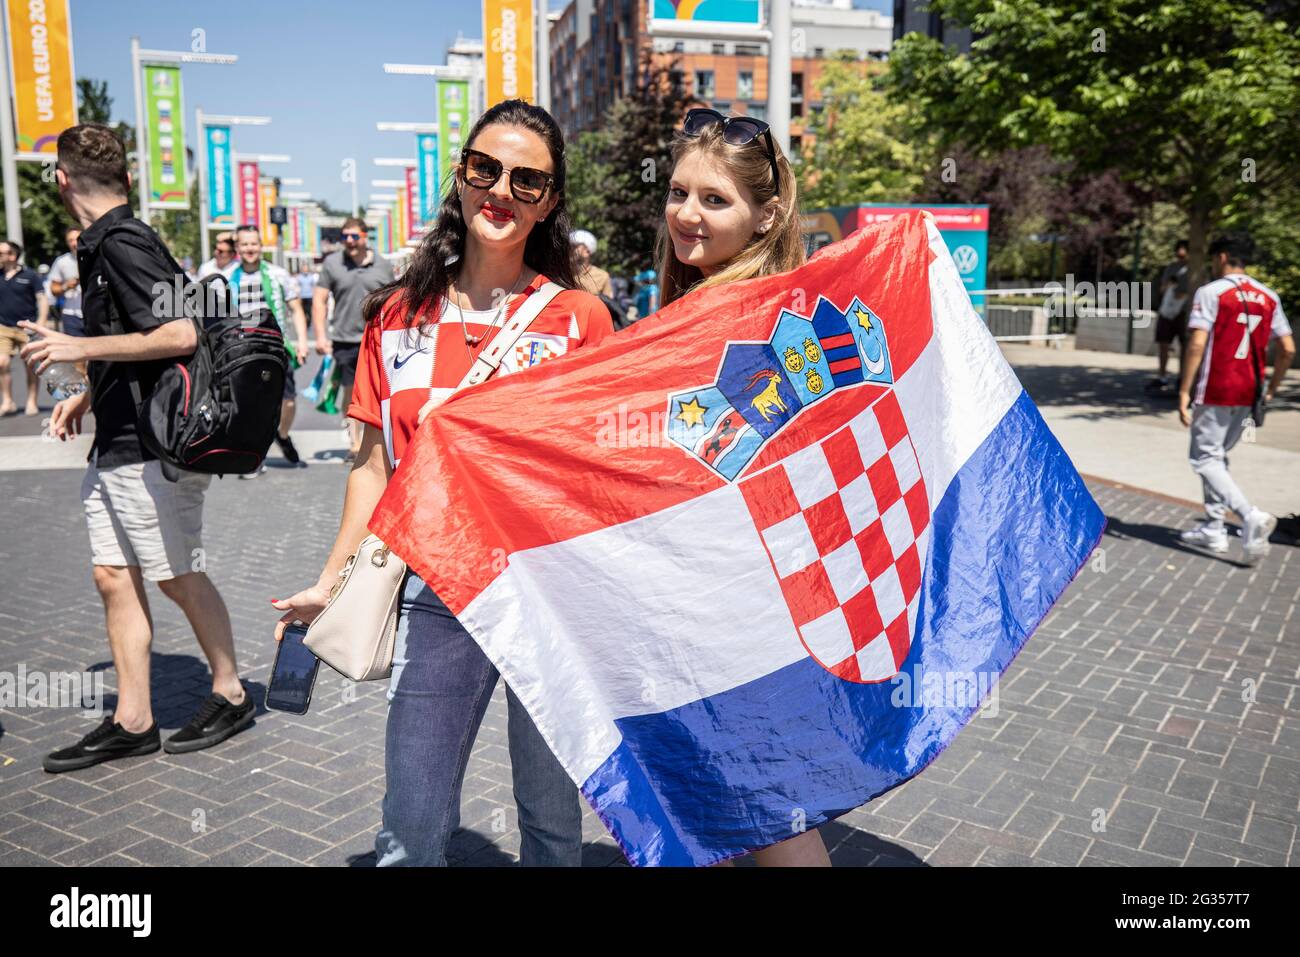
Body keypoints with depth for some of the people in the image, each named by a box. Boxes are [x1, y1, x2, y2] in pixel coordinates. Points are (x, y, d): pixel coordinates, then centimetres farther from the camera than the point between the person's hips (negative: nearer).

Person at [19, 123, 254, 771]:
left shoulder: (123, 244, -15)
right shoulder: (103, 246, 14)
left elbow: (180, 335, -24)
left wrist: (82, 348, -19)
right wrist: (88, 396, 20)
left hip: (153, 446, -9)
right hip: (116, 444, 9)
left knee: (179, 576, 3)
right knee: (114, 577, 9)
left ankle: (230, 693, 22)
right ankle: (132, 722, 17)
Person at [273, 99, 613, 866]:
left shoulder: (579, 318, -2)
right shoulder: (401, 315, 6)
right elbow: (377, 463, 12)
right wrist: (331, 580, 13)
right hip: (437, 594, 2)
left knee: (552, 819, 13)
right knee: (412, 830, 7)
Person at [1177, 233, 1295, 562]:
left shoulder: (1210, 292, -9)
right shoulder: (1269, 297, 10)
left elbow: (1197, 344, -18)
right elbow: (1288, 349, 7)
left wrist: (1184, 391, -15)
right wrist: (1272, 388, 19)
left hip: (1215, 391, -7)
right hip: (1247, 393, 7)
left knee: (1205, 458, -1)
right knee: (1218, 456, 19)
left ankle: (1251, 516, -21)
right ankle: (1213, 528, 20)